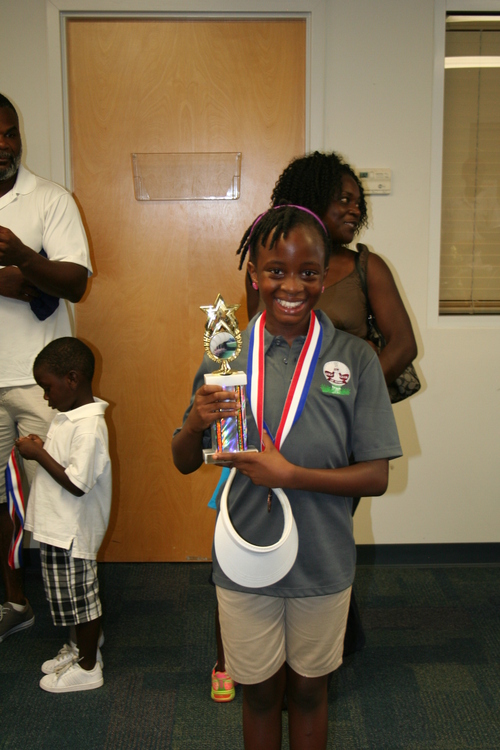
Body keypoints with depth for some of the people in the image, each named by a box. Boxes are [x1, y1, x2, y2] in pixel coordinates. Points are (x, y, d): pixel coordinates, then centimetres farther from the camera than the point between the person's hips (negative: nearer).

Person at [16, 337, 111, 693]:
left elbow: (76, 483, -27)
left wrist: (39, 454, -20)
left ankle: (88, 667, 25)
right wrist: (41, 449, -1)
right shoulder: (70, 416, 6)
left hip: (71, 531, -9)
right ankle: (81, 648, 42)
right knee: (70, 597, 23)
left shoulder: (89, 426, -25)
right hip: (59, 527, 9)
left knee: (80, 598, 8)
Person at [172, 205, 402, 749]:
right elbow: (185, 463, 2)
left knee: (308, 689, 20)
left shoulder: (355, 359, -11)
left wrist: (290, 474, -23)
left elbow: (376, 476, -10)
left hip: (323, 564, -1)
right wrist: (196, 423, -20)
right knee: (258, 692, 19)